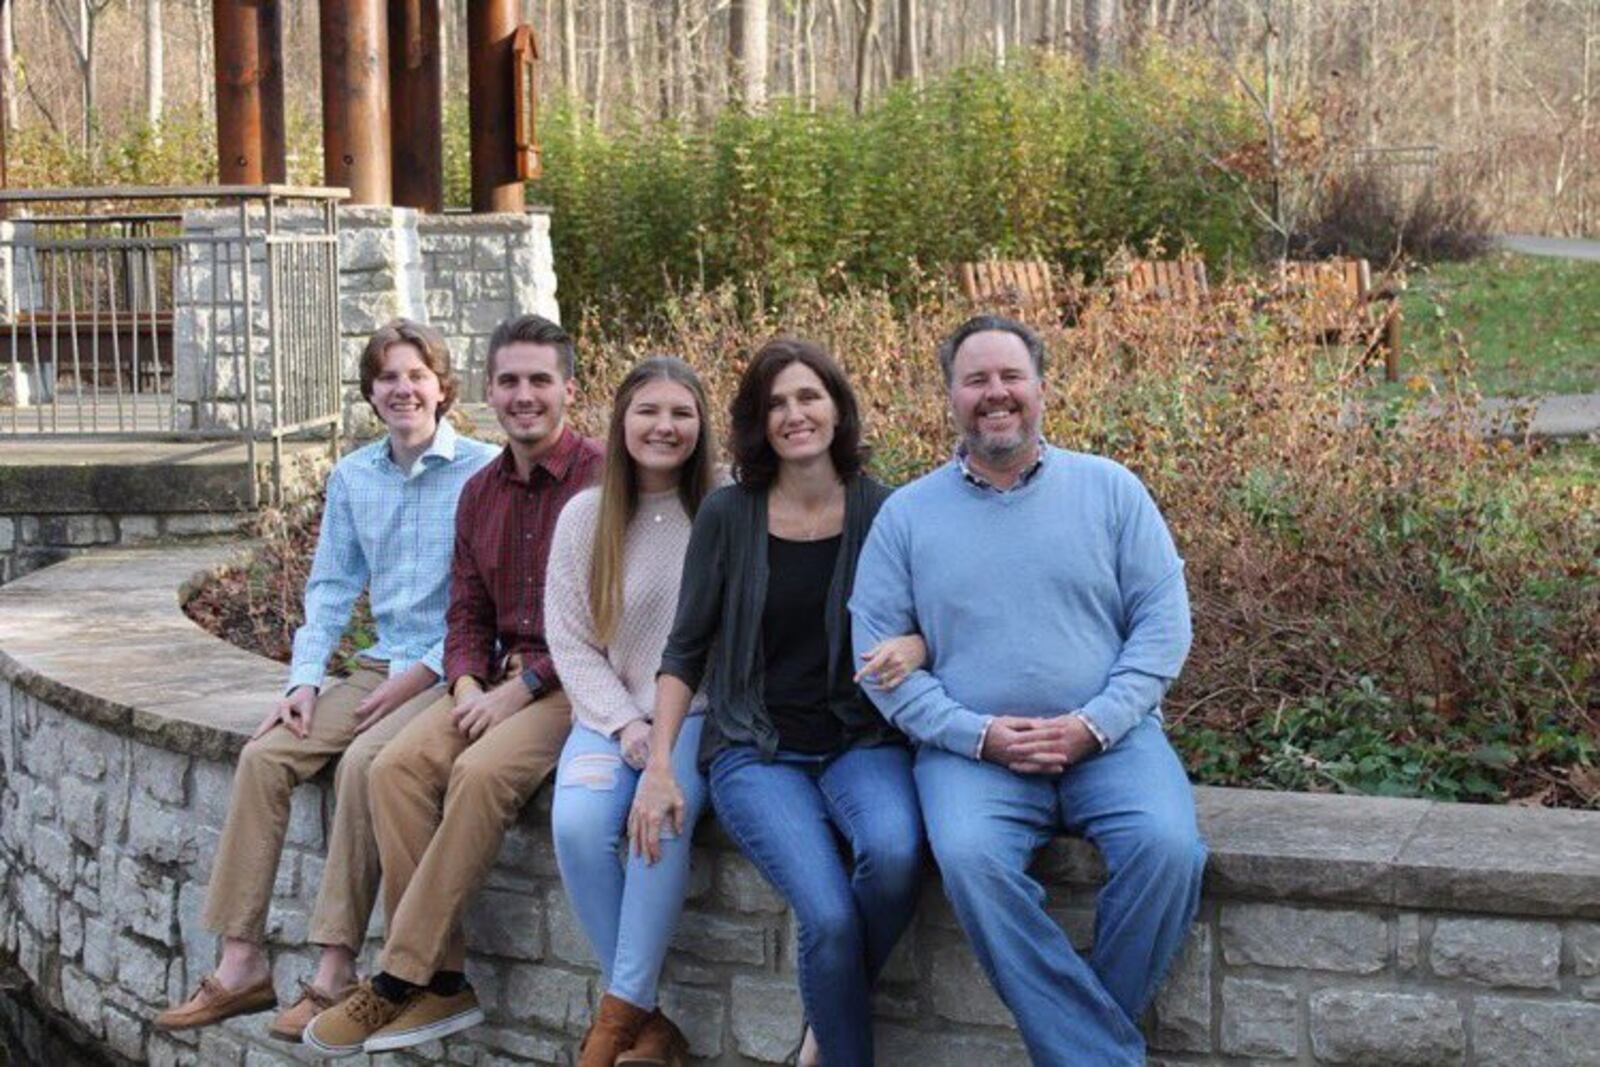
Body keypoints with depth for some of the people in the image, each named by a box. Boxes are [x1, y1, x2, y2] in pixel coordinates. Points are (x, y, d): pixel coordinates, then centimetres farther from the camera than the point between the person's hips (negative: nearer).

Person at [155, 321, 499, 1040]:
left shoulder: (481, 472, -6)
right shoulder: (352, 477, 13)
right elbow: (330, 588, 15)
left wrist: (421, 673, -15)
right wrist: (305, 679, 1)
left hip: (453, 670, -6)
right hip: (380, 667, 6)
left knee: (364, 760, -30)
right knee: (264, 755, -13)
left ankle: (335, 972, -23)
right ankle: (241, 964, -11)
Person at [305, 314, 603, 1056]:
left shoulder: (601, 479, -8)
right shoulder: (479, 493, 15)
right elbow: (467, 615, 17)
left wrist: (522, 689, -17)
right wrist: (468, 687, -3)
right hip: (502, 681, 7)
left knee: (482, 771, -32)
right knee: (397, 765, -19)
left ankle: (400, 980, -22)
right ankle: (441, 983, -17)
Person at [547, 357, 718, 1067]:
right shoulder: (585, 516, 6)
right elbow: (569, 641, 5)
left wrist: (672, 727, -11)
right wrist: (626, 724, -8)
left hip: (698, 713, -2)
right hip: (610, 713, 2)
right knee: (577, 823, -27)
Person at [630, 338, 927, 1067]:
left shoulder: (883, 511, 0)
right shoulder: (727, 514, -1)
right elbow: (686, 649, 4)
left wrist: (916, 646, -17)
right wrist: (659, 766, -4)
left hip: (861, 740, 1)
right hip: (756, 750, -1)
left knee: (893, 854, -32)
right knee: (829, 917, -26)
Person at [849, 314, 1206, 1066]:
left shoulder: (1109, 489, 8)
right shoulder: (907, 515, 9)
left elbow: (1163, 621, 3)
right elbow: (877, 652, 4)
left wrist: (1093, 724, -11)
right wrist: (976, 734, -10)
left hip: (1109, 742, 1)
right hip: (973, 750, 0)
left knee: (1167, 848, -28)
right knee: (969, 857, -32)